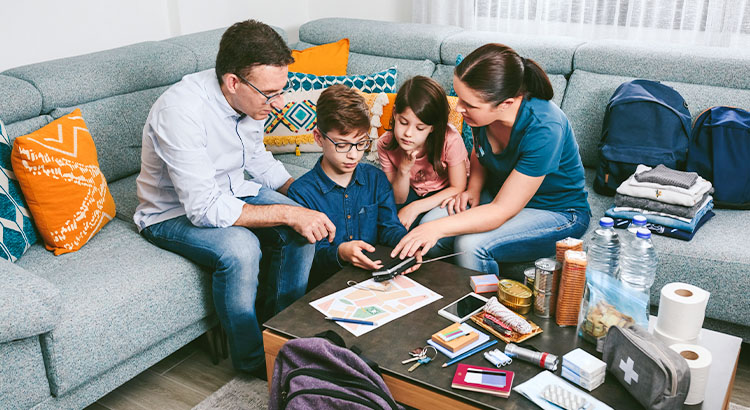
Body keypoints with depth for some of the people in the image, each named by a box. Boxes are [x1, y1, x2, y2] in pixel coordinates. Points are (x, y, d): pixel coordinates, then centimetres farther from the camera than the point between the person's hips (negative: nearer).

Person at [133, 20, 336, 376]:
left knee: (303, 229, -14)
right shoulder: (181, 112, -33)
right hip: (173, 213, -7)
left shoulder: (251, 98, -9)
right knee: (239, 247, -34)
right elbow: (204, 208, -34)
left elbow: (257, 159, 9)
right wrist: (287, 213, -33)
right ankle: (252, 358, -9)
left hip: (229, 191, 7)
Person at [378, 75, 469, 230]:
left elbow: (458, 188, -17)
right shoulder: (385, 145, -20)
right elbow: (398, 200, -12)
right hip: (412, 192, 3)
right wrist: (403, 170, -33)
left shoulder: (450, 140, -30)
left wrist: (415, 207, -27)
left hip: (445, 193, -2)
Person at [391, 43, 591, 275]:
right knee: (429, 222, -17)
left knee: (471, 245, -30)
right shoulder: (482, 109, -14)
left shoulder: (543, 130, -33)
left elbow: (502, 211, -31)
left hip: (558, 213, -6)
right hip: (500, 194, 6)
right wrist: (473, 191, -7)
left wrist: (437, 228, -36)